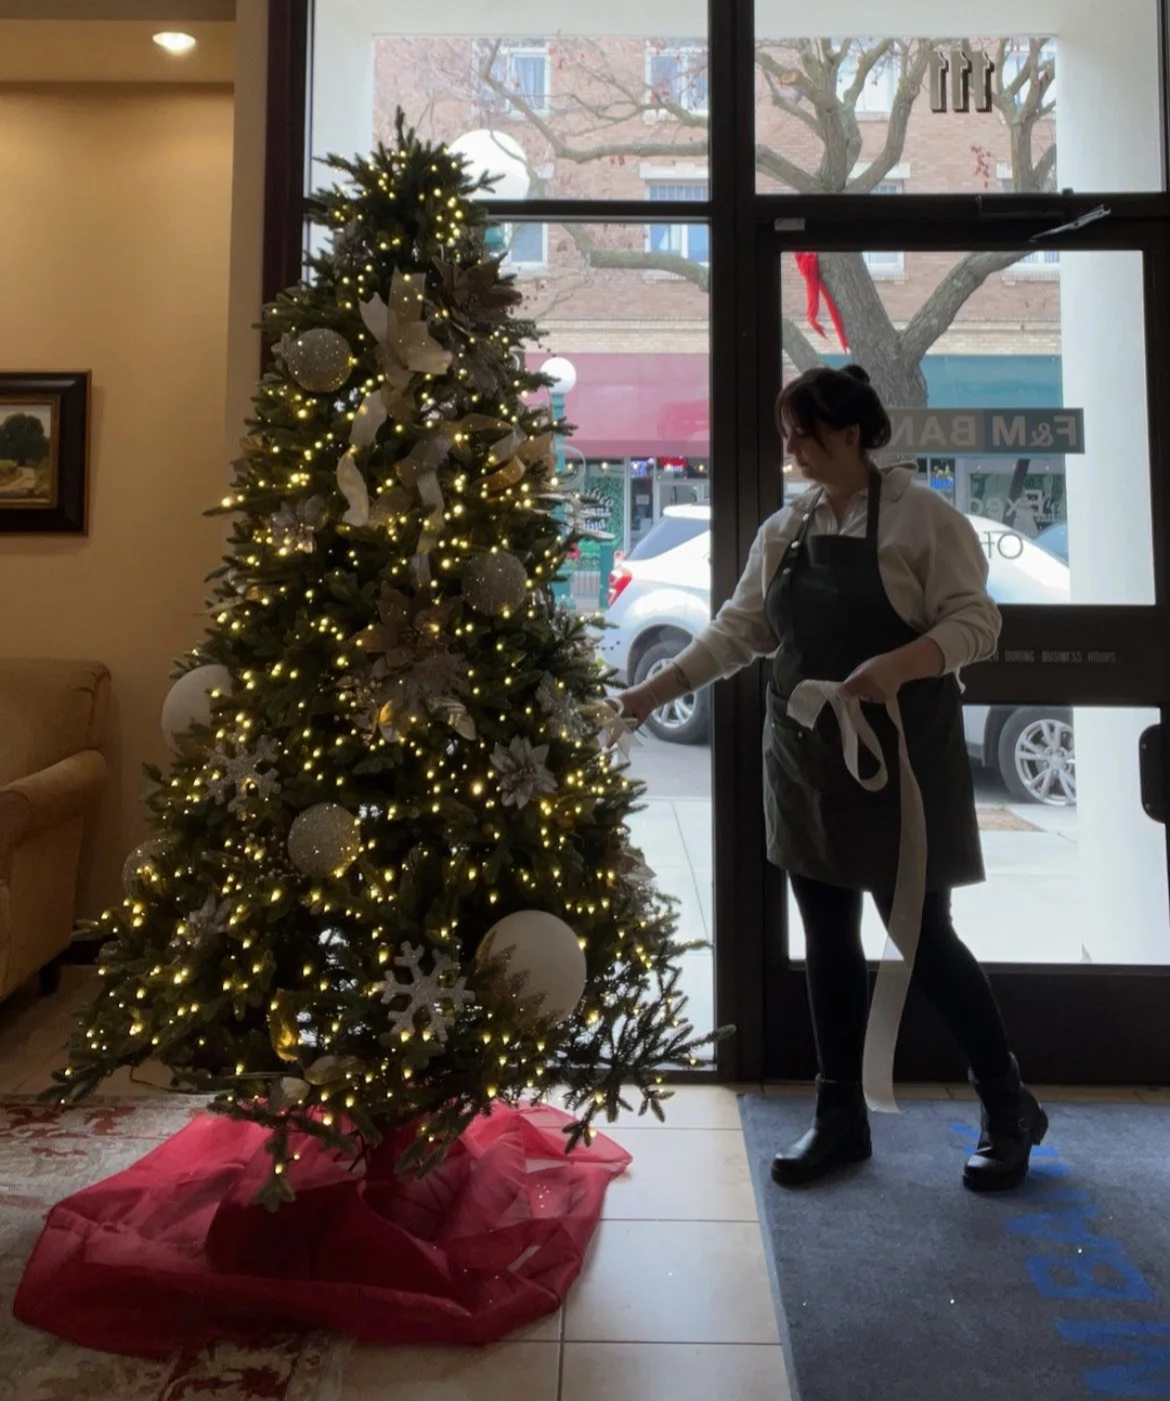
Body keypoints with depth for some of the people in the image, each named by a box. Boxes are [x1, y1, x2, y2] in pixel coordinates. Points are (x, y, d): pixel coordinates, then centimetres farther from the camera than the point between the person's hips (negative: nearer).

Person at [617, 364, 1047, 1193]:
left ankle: (1012, 1112, 23)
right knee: (828, 941, 10)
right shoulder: (783, 530, 9)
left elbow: (976, 621, -11)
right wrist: (650, 694, 1)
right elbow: (737, 632, 8)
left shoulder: (921, 514, -7)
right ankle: (841, 1118, 24)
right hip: (807, 762, 6)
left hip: (900, 762, -5)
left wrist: (899, 663, -28)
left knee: (924, 937, 0)